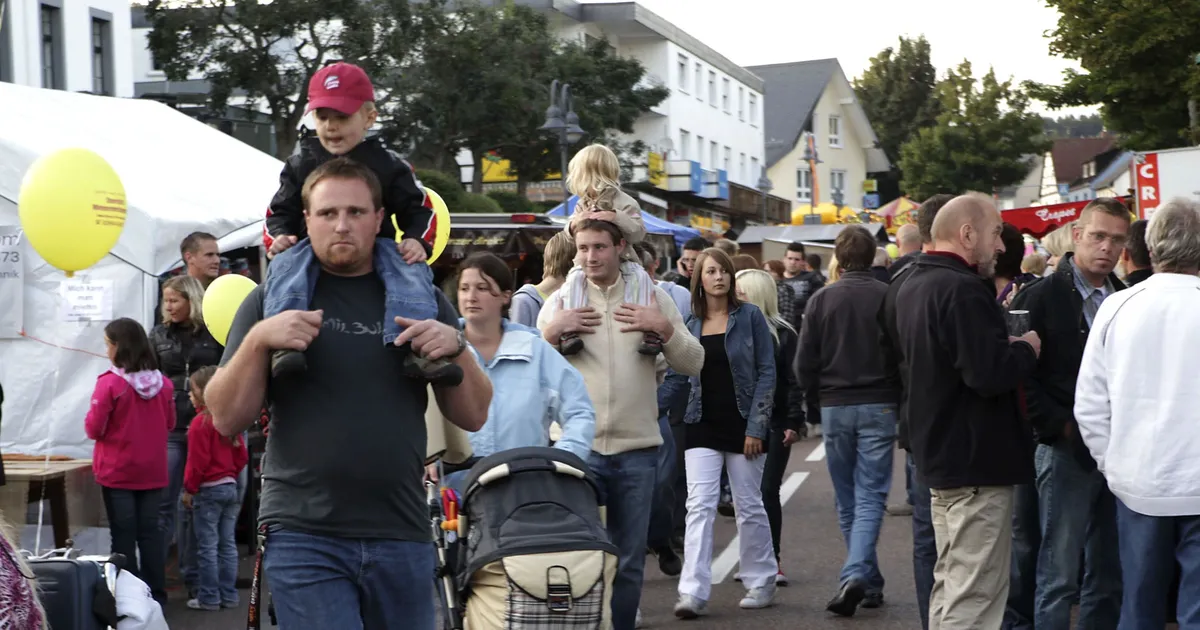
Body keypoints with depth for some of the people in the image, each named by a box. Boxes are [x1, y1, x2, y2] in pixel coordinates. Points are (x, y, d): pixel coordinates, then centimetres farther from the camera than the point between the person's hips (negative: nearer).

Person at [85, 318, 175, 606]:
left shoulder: (110, 383, -16)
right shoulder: (163, 383, -1)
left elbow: (94, 429, -11)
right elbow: (169, 424, 10)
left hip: (118, 472, -4)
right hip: (152, 472, 4)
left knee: (123, 534, 3)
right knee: (150, 531, 10)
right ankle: (156, 592, 13)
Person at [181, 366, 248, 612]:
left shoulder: (201, 422, -14)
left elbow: (198, 461, -16)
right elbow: (242, 456, 11)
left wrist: (189, 489, -8)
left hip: (208, 490, -7)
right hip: (230, 487, 7)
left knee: (207, 547, -1)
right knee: (227, 545, 10)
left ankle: (209, 598, 1)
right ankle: (229, 596, 14)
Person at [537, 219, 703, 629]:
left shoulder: (653, 297, 6)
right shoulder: (560, 301, 6)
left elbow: (693, 364, 4)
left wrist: (665, 329, -12)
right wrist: (552, 331, -12)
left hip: (637, 449, 1)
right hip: (578, 445, -1)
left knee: (629, 560, 9)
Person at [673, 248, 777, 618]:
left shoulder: (750, 316, -2)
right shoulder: (689, 323, 5)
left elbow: (766, 372, -4)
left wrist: (757, 427, -10)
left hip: (742, 423, -2)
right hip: (703, 425, 2)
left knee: (749, 505, 7)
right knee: (700, 505, -7)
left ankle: (761, 583, 22)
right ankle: (693, 592, -11)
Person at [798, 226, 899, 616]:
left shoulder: (821, 300, -3)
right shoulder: (889, 297, -7)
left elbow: (804, 362, -2)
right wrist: (901, 399, 11)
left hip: (835, 408, 2)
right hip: (879, 406, -1)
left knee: (847, 502, 13)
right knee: (870, 498, 0)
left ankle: (870, 583, 19)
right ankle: (856, 575, -17)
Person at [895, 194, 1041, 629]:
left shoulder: (914, 286, 13)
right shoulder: (963, 290, -20)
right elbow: (991, 374, -29)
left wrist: (1004, 344, 13)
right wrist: (1026, 349, -10)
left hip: (938, 454, 10)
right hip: (977, 462, -10)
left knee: (950, 584, 19)